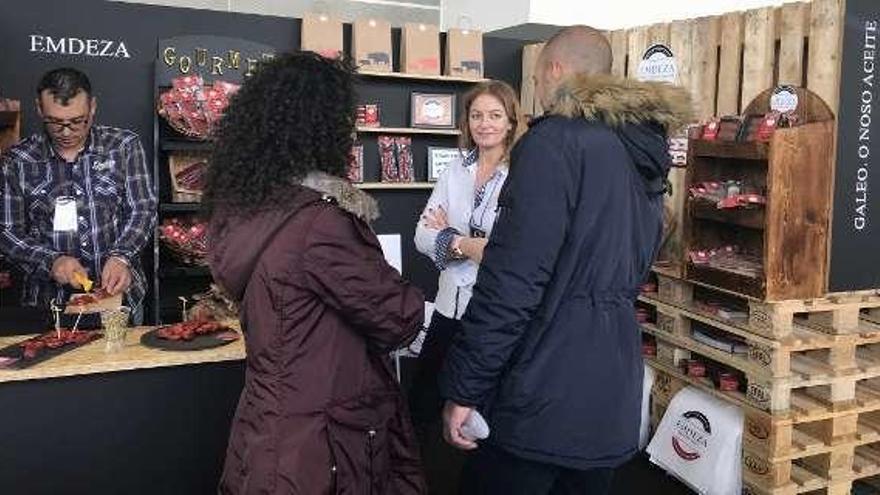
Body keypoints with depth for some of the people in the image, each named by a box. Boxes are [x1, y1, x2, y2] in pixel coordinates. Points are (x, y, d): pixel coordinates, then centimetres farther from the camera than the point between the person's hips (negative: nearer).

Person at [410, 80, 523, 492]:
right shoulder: (456, 171, 6)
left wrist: (450, 237, -14)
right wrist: (467, 245, -16)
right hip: (450, 306, 6)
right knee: (421, 404, 17)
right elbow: (423, 236, 1)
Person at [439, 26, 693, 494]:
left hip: (541, 396, -8)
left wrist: (463, 388, -13)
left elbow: (512, 280, -20)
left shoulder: (555, 141, -14)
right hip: (612, 394, 8)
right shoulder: (642, 154, 13)